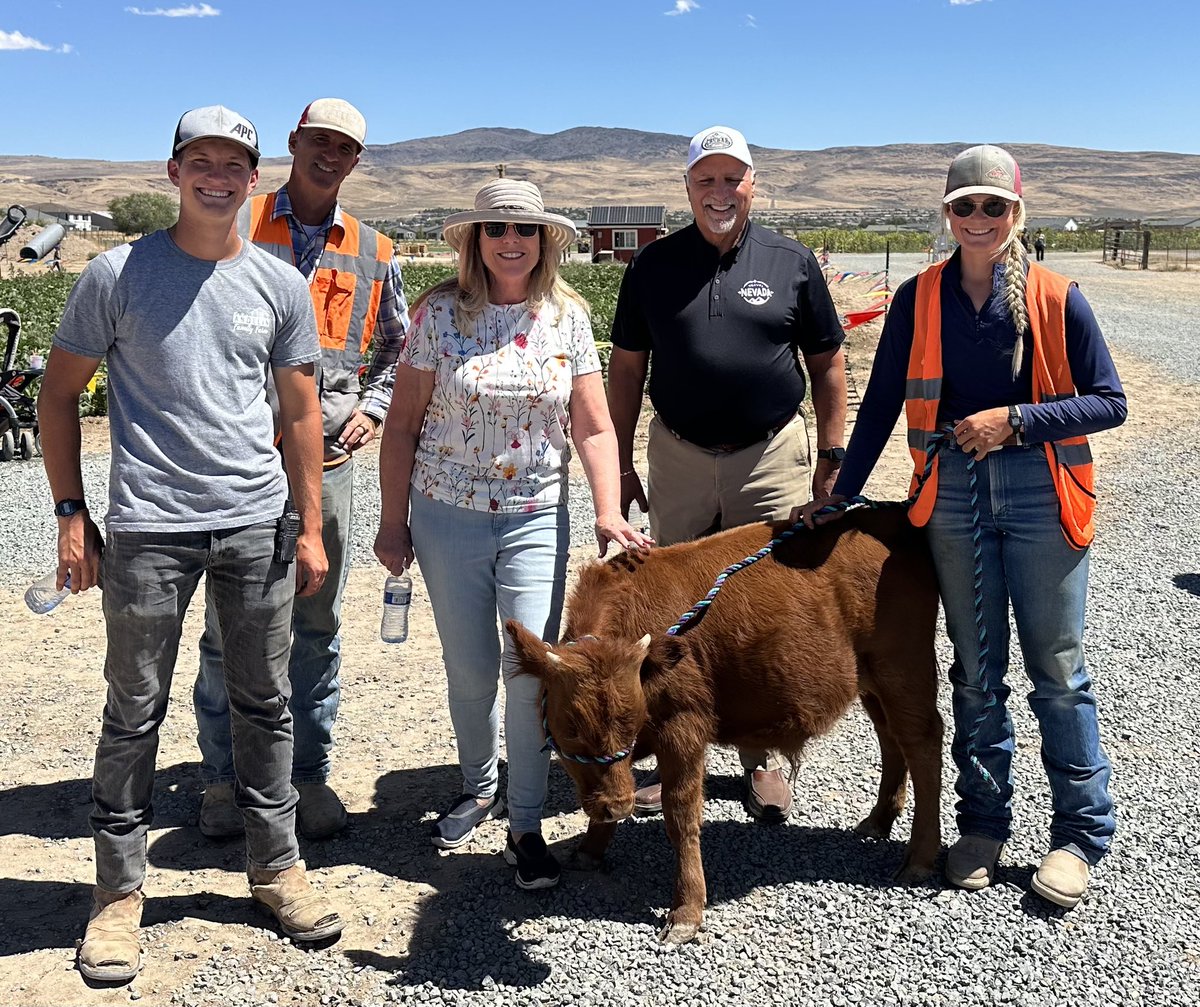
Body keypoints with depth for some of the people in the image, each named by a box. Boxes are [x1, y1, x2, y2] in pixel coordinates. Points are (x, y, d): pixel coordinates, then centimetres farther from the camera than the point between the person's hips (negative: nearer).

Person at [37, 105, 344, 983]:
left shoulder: (280, 285, 6)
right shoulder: (118, 275, -1)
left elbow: (301, 410, 10)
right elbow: (61, 394, 4)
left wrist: (312, 528, 7)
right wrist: (71, 515, -3)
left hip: (257, 525, 3)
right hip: (148, 528, -2)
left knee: (265, 703, 11)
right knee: (135, 713, 6)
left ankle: (277, 865, 27)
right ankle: (119, 888, 22)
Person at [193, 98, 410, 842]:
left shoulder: (373, 252, 12)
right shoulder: (235, 227, 3)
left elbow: (402, 346, 21)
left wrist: (373, 409, 6)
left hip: (327, 458, 2)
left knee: (318, 628, 8)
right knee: (230, 628, 4)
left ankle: (311, 775, 21)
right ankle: (224, 780, 18)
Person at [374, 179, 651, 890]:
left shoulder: (568, 317, 1)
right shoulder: (441, 312, -3)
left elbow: (594, 427, 0)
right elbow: (404, 423, 0)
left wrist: (610, 512, -13)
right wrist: (393, 520, 0)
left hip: (537, 518, 0)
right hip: (447, 516, 0)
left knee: (532, 668, -6)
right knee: (470, 670, 10)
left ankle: (527, 824, 10)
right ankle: (479, 787, 36)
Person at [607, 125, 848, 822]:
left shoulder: (793, 262, 2)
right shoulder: (654, 265, 4)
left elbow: (828, 363, 6)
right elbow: (627, 368, 7)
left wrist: (831, 459, 1)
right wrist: (621, 465, 4)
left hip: (772, 458, -1)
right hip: (677, 458, 1)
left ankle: (763, 757, 20)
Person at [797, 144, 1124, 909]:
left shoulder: (1056, 297, -3)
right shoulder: (919, 299, 3)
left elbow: (1109, 402, -1)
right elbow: (882, 405, 7)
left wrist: (1015, 420, -14)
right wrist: (842, 493, 7)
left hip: (1041, 493, -2)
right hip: (954, 493, 2)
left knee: (1058, 669, 5)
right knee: (976, 671, 12)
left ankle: (1082, 832, 20)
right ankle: (984, 823, 26)